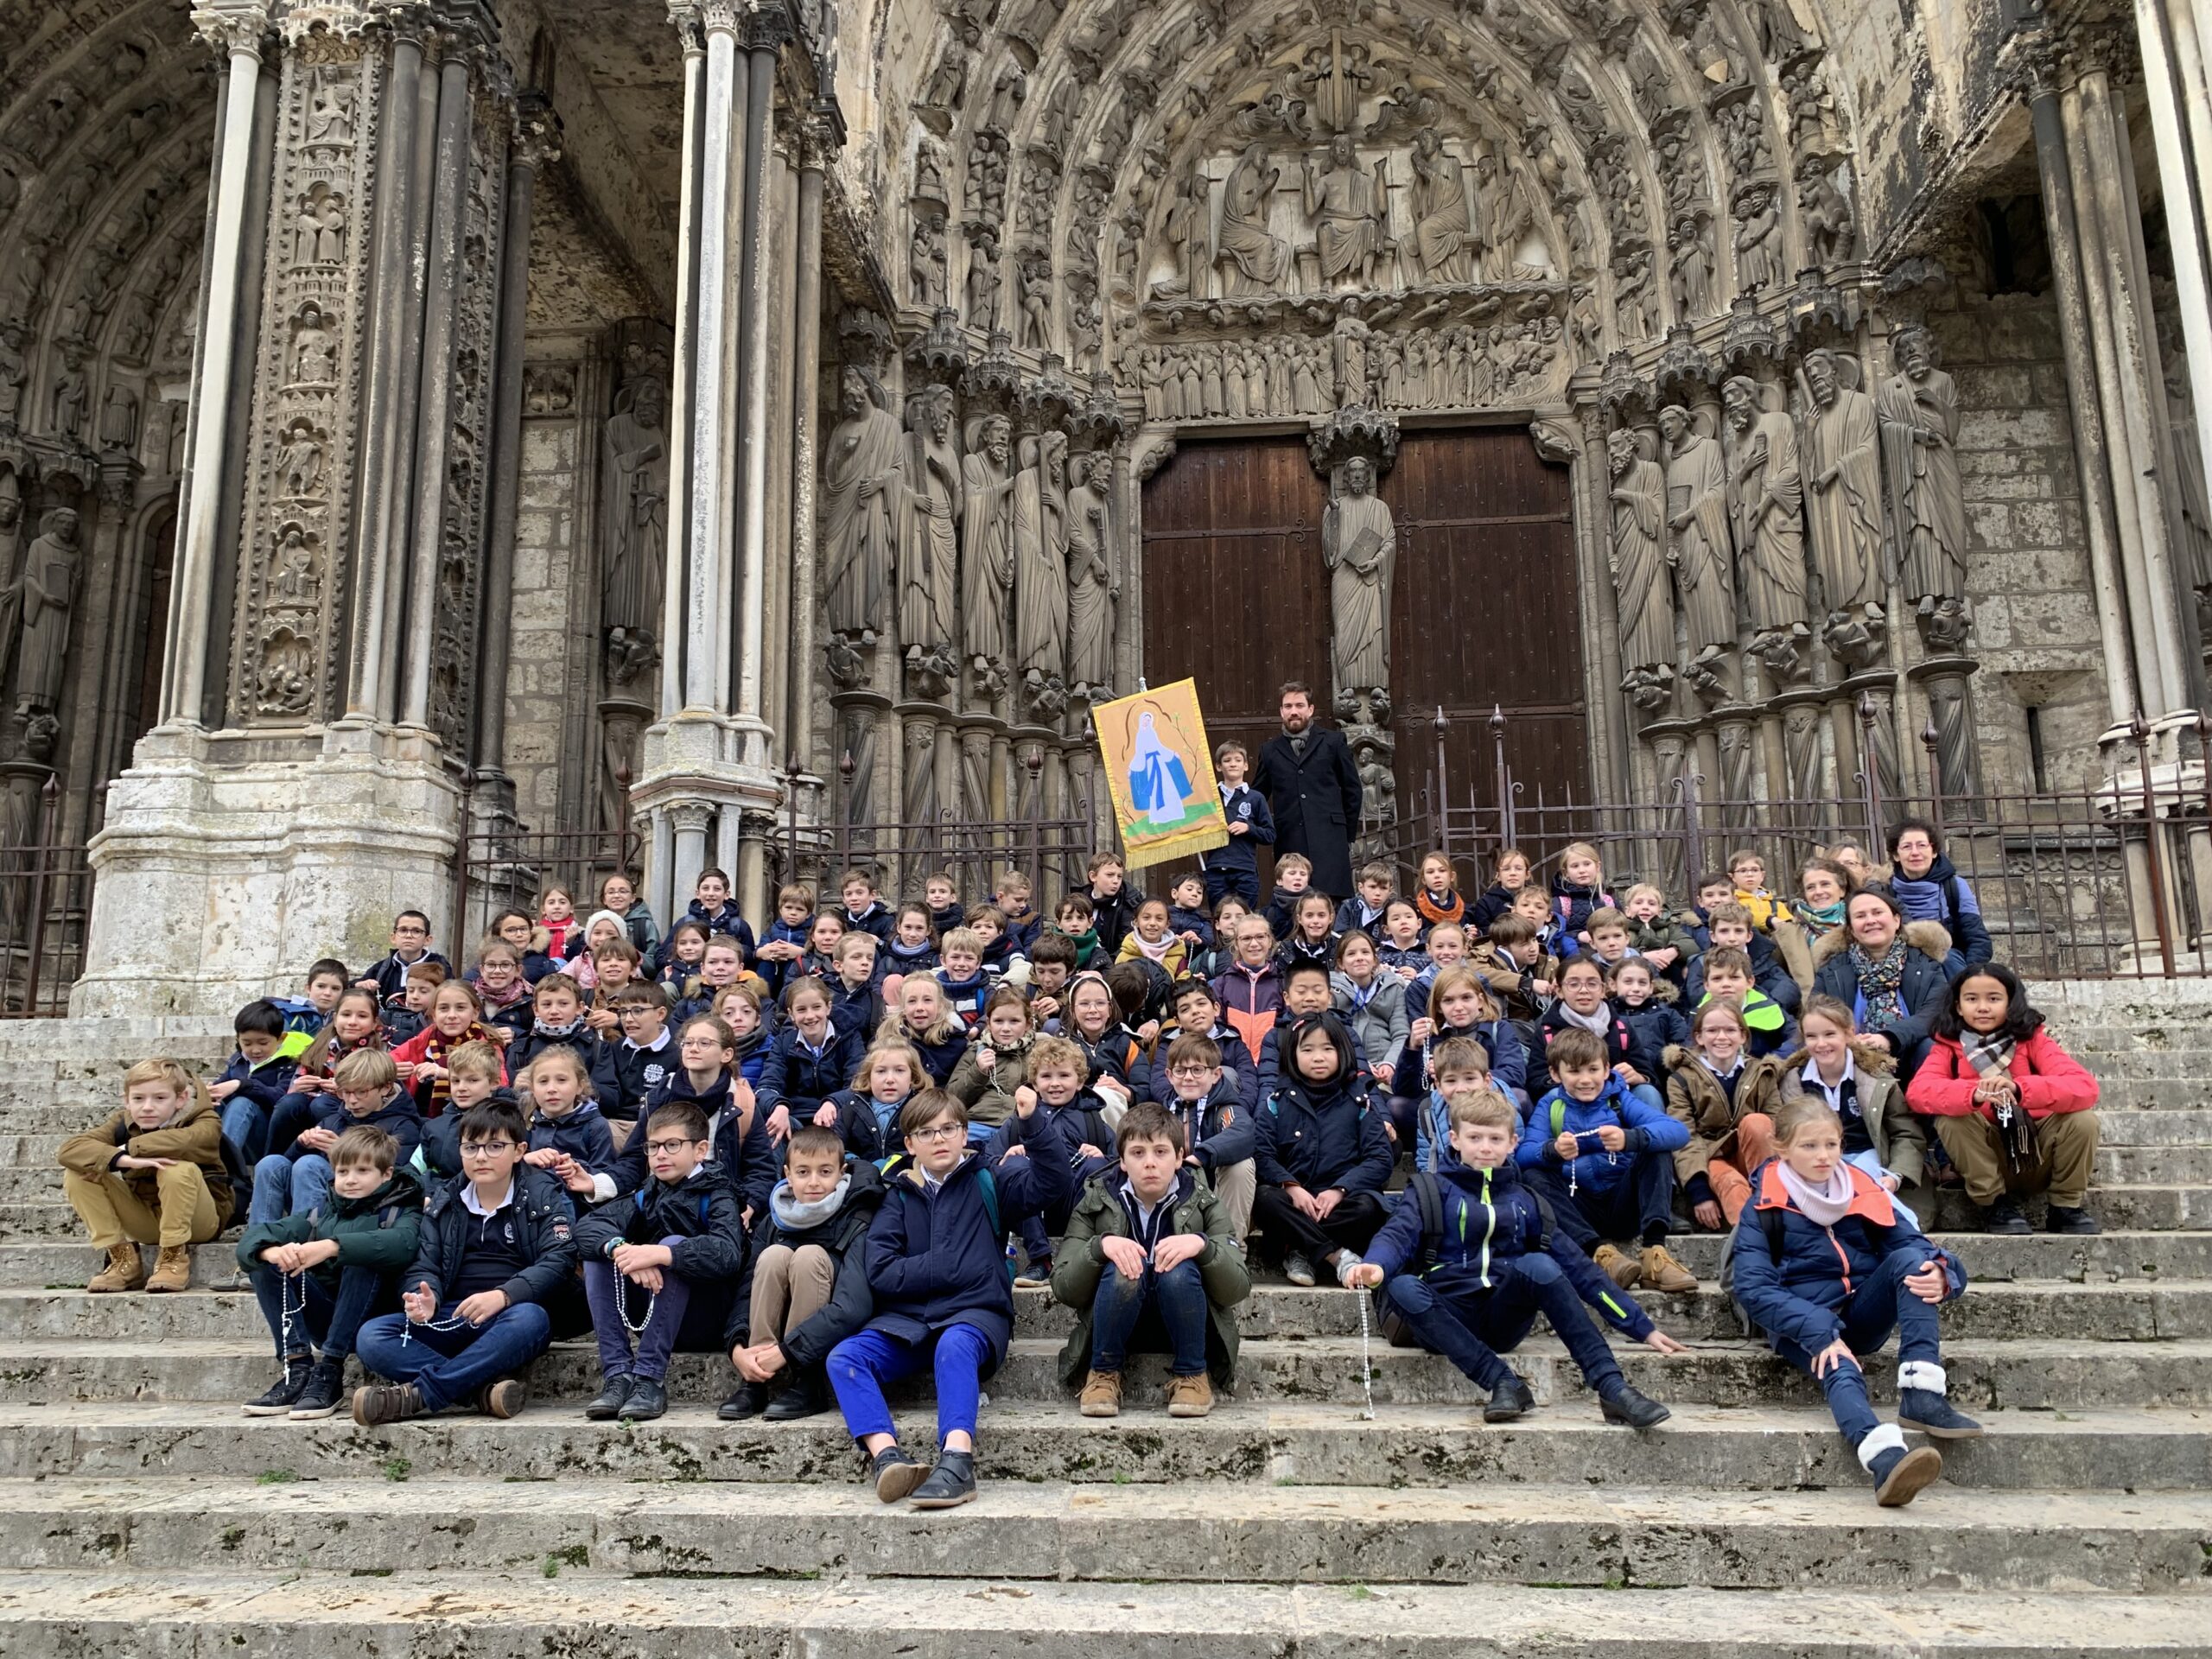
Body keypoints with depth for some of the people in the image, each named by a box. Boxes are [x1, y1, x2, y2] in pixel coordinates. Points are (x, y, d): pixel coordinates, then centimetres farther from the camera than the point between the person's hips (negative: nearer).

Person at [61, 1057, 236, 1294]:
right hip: (148, 1221, 5)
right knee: (77, 1175, -11)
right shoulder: (122, 1122, -4)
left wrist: (129, 1148, -26)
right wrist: (124, 1160, -38)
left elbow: (185, 1141, -41)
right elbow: (69, 1149, -21)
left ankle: (174, 1259, -18)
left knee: (179, 1169, -35)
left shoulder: (205, 1122, -16)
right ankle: (122, 1258, -9)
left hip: (196, 1219, -5)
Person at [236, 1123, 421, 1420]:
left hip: (374, 1320, -5)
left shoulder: (400, 1213, 1)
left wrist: (331, 1246, -37)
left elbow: (401, 1243, -26)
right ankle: (297, 1367, -19)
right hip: (327, 1320, 5)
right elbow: (251, 1239, 0)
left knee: (362, 1260, -29)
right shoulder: (319, 1217, 15)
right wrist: (273, 1251, -25)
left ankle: (329, 1371, -28)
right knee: (264, 1264, -8)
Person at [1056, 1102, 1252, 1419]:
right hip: (1120, 1330, 0)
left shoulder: (1203, 1203, -3)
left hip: (1181, 1330, 0)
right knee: (1122, 1271, -31)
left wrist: (1202, 1245, -30)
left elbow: (1238, 1290, -12)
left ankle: (1192, 1374, -10)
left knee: (1179, 1271, -31)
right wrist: (1100, 1246, -28)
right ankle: (1104, 1373, -10)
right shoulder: (1097, 1201, -3)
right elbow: (1063, 1290, -10)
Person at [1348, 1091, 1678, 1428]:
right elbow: (1398, 1234, -11)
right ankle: (1504, 1382, -36)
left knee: (1537, 1264, -28)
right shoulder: (1433, 1191, 8)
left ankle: (1612, 1387, -32)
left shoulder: (1525, 1200, 16)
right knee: (1402, 1288, -33)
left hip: (1504, 1318, 1)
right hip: (1448, 1320, -1)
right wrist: (1376, 1266, -36)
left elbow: (1575, 1265, 14)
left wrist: (1642, 1327, 8)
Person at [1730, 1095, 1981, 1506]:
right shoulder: (1764, 1209, -2)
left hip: (1862, 1315, 4)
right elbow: (1753, 1289, -12)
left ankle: (1921, 1395, -33)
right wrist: (1819, 1332, -26)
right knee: (1841, 1372, -35)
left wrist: (1940, 1274, -24)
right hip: (1801, 1326, -4)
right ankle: (1886, 1461, -64)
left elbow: (1914, 1243, 2)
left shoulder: (1864, 1192, 10)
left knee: (1909, 1258, -21)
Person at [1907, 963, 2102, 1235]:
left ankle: (2067, 1208, -2)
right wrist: (1974, 1093, -44)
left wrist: (2020, 1089, -41)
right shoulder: (1948, 1045, -6)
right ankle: (1996, 1204, -9)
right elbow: (1917, 1091, -24)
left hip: (2039, 1155, 1)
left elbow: (2085, 1087, -23)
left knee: (2082, 1118, -24)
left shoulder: (2033, 1037, -7)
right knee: (1950, 1119, -26)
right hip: (1987, 1160, 0)